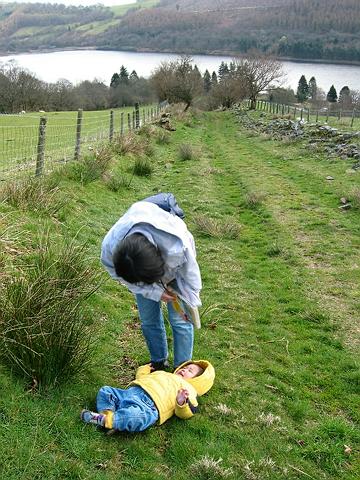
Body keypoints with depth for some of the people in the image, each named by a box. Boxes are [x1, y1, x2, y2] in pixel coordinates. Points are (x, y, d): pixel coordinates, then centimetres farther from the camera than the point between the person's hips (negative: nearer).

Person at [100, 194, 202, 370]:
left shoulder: (178, 247, -48)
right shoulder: (109, 249, -40)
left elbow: (190, 277, -25)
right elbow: (124, 278, -17)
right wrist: (155, 292, -22)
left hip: (175, 270, -2)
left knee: (179, 320, 0)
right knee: (148, 320, 10)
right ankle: (159, 362, 35)